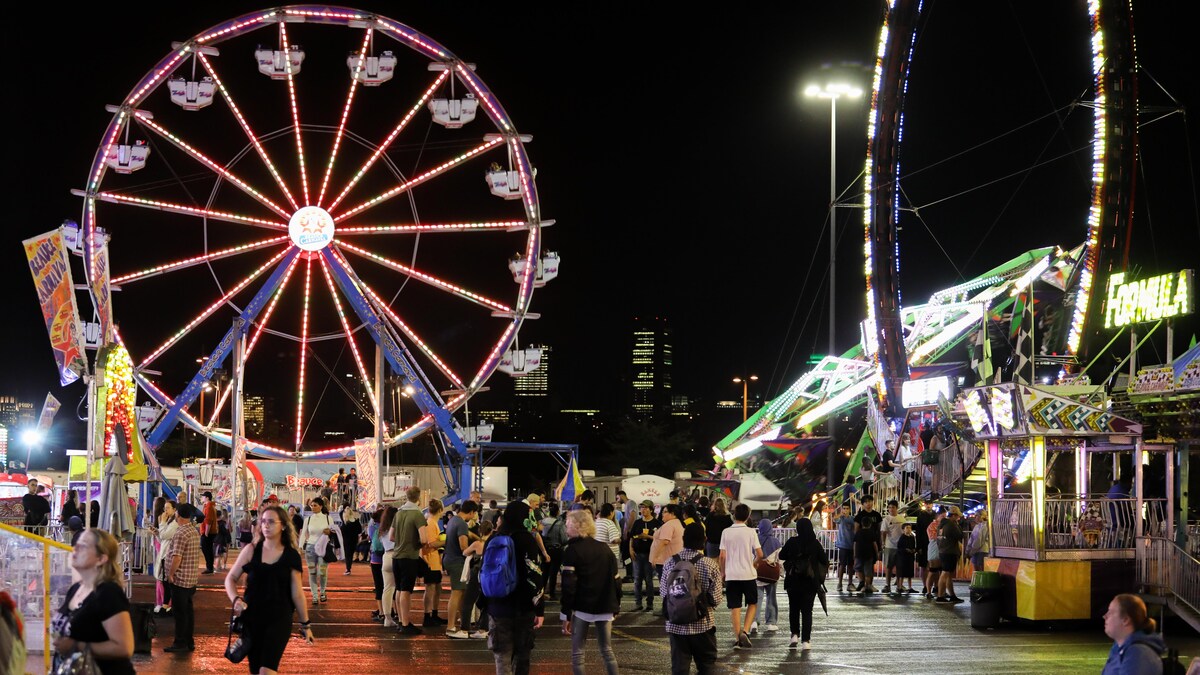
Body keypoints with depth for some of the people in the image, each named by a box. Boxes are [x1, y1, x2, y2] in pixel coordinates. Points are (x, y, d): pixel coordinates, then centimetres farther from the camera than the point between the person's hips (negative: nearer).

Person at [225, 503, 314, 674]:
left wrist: (305, 624, 8)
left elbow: (297, 593, 5)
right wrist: (236, 599, -14)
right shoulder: (251, 550, 0)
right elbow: (231, 578, 5)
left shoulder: (291, 556, -1)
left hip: (279, 619, -2)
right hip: (252, 617, 2)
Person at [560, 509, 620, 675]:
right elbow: (615, 578, 10)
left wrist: (566, 615, -10)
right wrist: (616, 605, 16)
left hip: (582, 607, -5)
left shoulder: (572, 549, -7)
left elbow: (569, 585, -12)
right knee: (607, 650, 14)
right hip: (604, 607, 5)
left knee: (577, 652, 4)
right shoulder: (603, 547, 10)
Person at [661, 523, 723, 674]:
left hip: (676, 626, 2)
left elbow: (663, 594, -1)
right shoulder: (709, 564, -11)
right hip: (703, 625, -2)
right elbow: (716, 599, -10)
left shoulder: (670, 563, -4)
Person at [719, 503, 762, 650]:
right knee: (752, 604, 15)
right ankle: (745, 631, -3)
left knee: (735, 607, 6)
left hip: (731, 575, 1)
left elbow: (722, 556, -3)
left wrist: (722, 572, 12)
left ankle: (737, 638, 4)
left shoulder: (726, 532, -2)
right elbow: (760, 554, -7)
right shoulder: (751, 532, -5)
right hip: (748, 574, -1)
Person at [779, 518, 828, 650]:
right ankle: (805, 640, -1)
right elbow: (825, 561, -4)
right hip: (810, 582, 0)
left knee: (793, 608, 17)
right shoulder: (815, 544, -8)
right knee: (807, 610, 4)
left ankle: (795, 634, 8)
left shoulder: (792, 542, -8)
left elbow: (781, 556, 3)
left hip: (793, 581, 0)